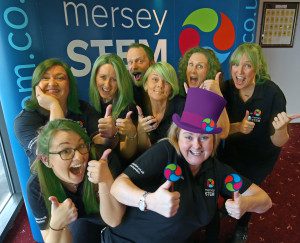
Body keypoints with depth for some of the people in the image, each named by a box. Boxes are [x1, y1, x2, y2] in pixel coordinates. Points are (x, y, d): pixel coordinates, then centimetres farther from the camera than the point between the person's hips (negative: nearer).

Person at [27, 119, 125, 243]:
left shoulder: (104, 160, -26)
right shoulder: (37, 186, -22)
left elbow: (114, 221, -24)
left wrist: (106, 181, -39)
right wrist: (57, 224, -37)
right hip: (77, 232, 0)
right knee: (80, 226, -21)